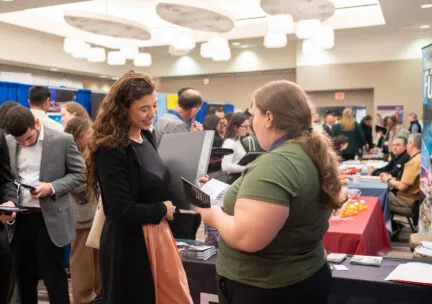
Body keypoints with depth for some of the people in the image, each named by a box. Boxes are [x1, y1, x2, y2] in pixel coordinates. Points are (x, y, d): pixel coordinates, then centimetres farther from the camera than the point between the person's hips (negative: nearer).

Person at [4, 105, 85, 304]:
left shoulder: (62, 140, -7)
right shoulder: (7, 143, 3)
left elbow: (79, 174, -3)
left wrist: (51, 188, -17)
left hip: (49, 219, -3)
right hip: (19, 218, 4)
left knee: (54, 278, 6)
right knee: (24, 278, 16)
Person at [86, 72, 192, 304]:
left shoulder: (147, 138, 6)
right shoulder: (111, 150, -20)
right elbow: (122, 211, -24)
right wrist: (162, 210, -11)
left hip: (158, 233, 8)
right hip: (130, 245, -8)